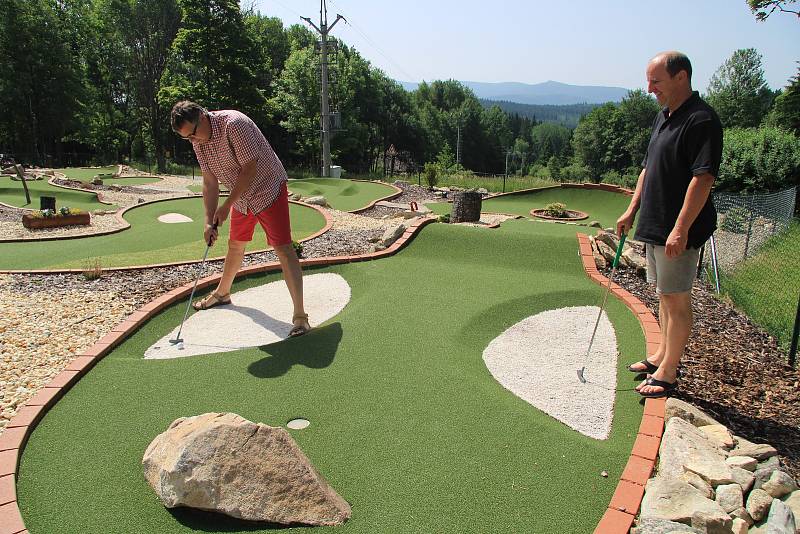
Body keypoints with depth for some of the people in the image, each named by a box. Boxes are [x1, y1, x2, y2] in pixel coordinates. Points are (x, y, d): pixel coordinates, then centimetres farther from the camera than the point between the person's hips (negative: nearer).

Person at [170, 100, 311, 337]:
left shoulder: (234, 124, -27)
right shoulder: (198, 141, -2)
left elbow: (250, 169, -26)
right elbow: (210, 182, 2)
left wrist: (227, 206, -20)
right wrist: (210, 221, -6)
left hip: (267, 188, -8)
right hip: (241, 197, 8)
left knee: (283, 247, -17)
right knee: (235, 244, 21)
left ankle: (300, 316, -19)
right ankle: (222, 293, 44)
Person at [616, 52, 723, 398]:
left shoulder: (701, 120, -16)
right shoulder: (664, 116, 14)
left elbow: (703, 178, -22)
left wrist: (680, 229, -25)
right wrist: (632, 210, 15)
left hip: (678, 231, -9)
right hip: (655, 226, 10)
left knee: (676, 299, -1)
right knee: (664, 295, 19)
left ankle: (668, 373, 10)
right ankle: (663, 355, 33)